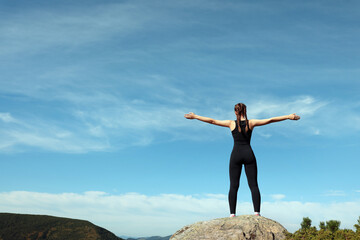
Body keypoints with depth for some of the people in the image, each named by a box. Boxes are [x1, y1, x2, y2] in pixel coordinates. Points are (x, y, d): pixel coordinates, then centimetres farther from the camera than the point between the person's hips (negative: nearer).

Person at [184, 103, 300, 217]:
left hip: (236, 155, 0)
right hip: (248, 154, 1)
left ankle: (232, 213, -4)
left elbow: (212, 121, 5)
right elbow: (270, 120, 6)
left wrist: (194, 116, 14)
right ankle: (257, 212, -6)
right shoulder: (251, 123, 4)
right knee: (253, 185, 1)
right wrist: (288, 116, 13)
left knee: (233, 186, 1)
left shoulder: (231, 123, 2)